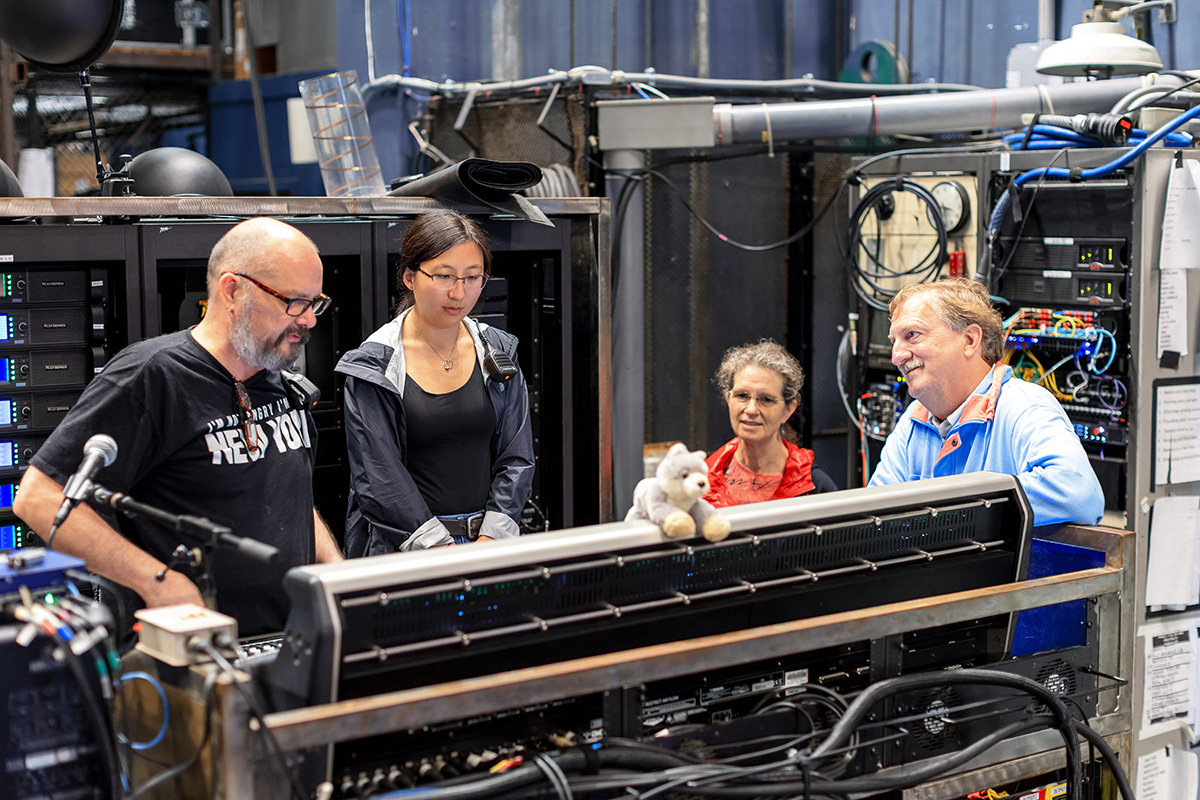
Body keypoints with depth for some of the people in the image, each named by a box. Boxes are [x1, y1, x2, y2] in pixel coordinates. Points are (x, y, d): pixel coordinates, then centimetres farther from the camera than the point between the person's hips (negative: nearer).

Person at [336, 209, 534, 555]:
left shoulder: (498, 353, 10)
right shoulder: (372, 367, -2)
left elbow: (516, 458, 9)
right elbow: (379, 478, -7)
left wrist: (490, 539, -4)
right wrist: (443, 555, -14)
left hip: (489, 540, 3)